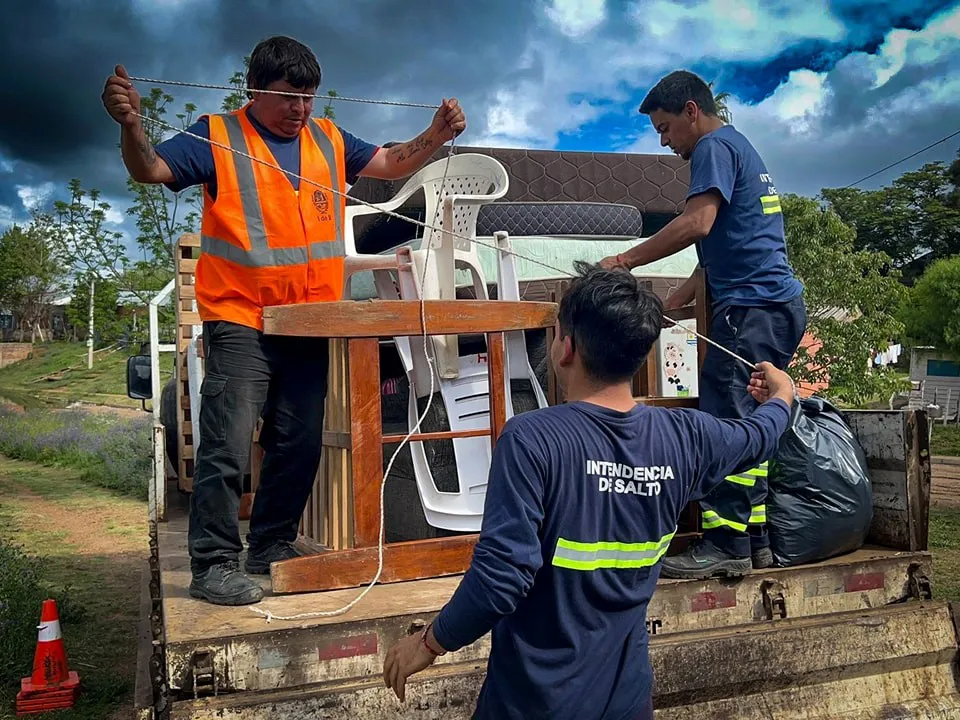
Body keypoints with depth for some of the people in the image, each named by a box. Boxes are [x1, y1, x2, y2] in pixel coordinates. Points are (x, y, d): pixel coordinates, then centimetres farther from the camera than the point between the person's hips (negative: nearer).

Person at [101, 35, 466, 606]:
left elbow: (392, 164, 18)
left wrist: (436, 136, 2)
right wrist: (131, 124, -30)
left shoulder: (328, 139, 14)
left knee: (300, 445, 10)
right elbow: (150, 170, -10)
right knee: (228, 446, -9)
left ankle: (272, 548, 25)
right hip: (240, 322, -5)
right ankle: (214, 565, 2)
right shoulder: (217, 137, 0)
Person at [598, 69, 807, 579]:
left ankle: (726, 545, -7)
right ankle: (754, 541, 15)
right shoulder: (741, 149, 27)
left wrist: (626, 260, -14)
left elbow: (697, 223, -20)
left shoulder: (715, 146, -4)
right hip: (778, 306, 10)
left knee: (726, 421, -10)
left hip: (750, 307, -10)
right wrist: (677, 300, 19)